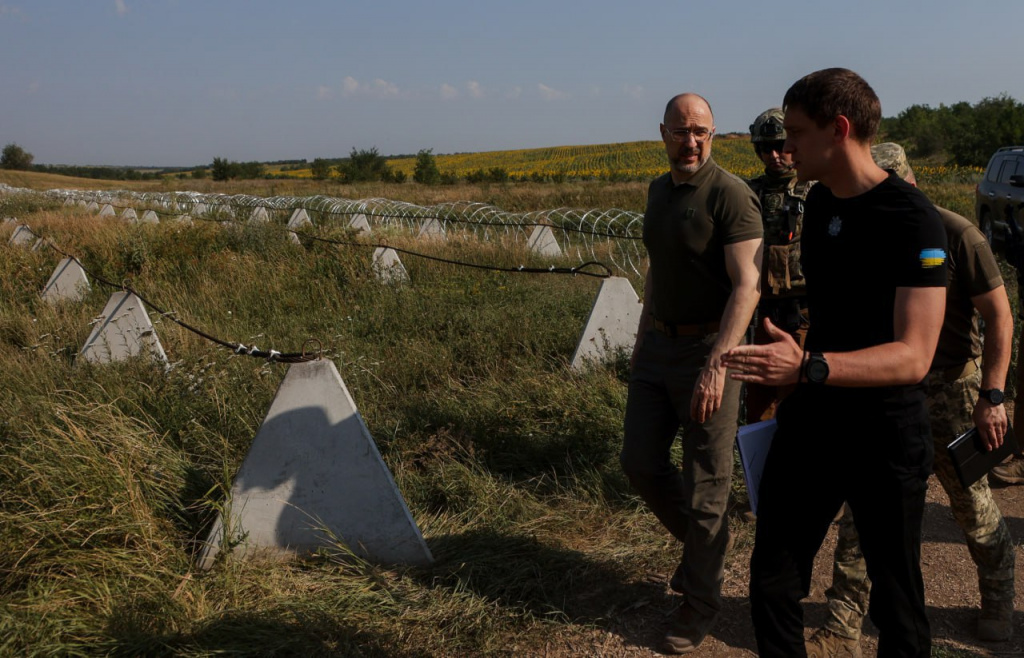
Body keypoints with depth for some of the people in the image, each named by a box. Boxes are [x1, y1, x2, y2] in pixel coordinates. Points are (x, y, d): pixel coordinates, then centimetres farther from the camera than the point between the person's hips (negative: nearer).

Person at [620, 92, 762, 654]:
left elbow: (746, 285, -21)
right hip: (658, 346, 8)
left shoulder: (730, 195, -15)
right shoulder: (659, 190, 10)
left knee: (705, 482, 2)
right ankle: (701, 544, 35)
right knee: (639, 462, 11)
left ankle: (700, 601, 20)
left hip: (707, 349, -7)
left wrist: (716, 365, -29)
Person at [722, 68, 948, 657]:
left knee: (897, 606, 11)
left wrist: (809, 366, -38)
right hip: (811, 421, 6)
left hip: (884, 435, -6)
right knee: (771, 583, 11)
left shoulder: (913, 220, -18)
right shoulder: (820, 203, 5)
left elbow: (914, 356, -24)